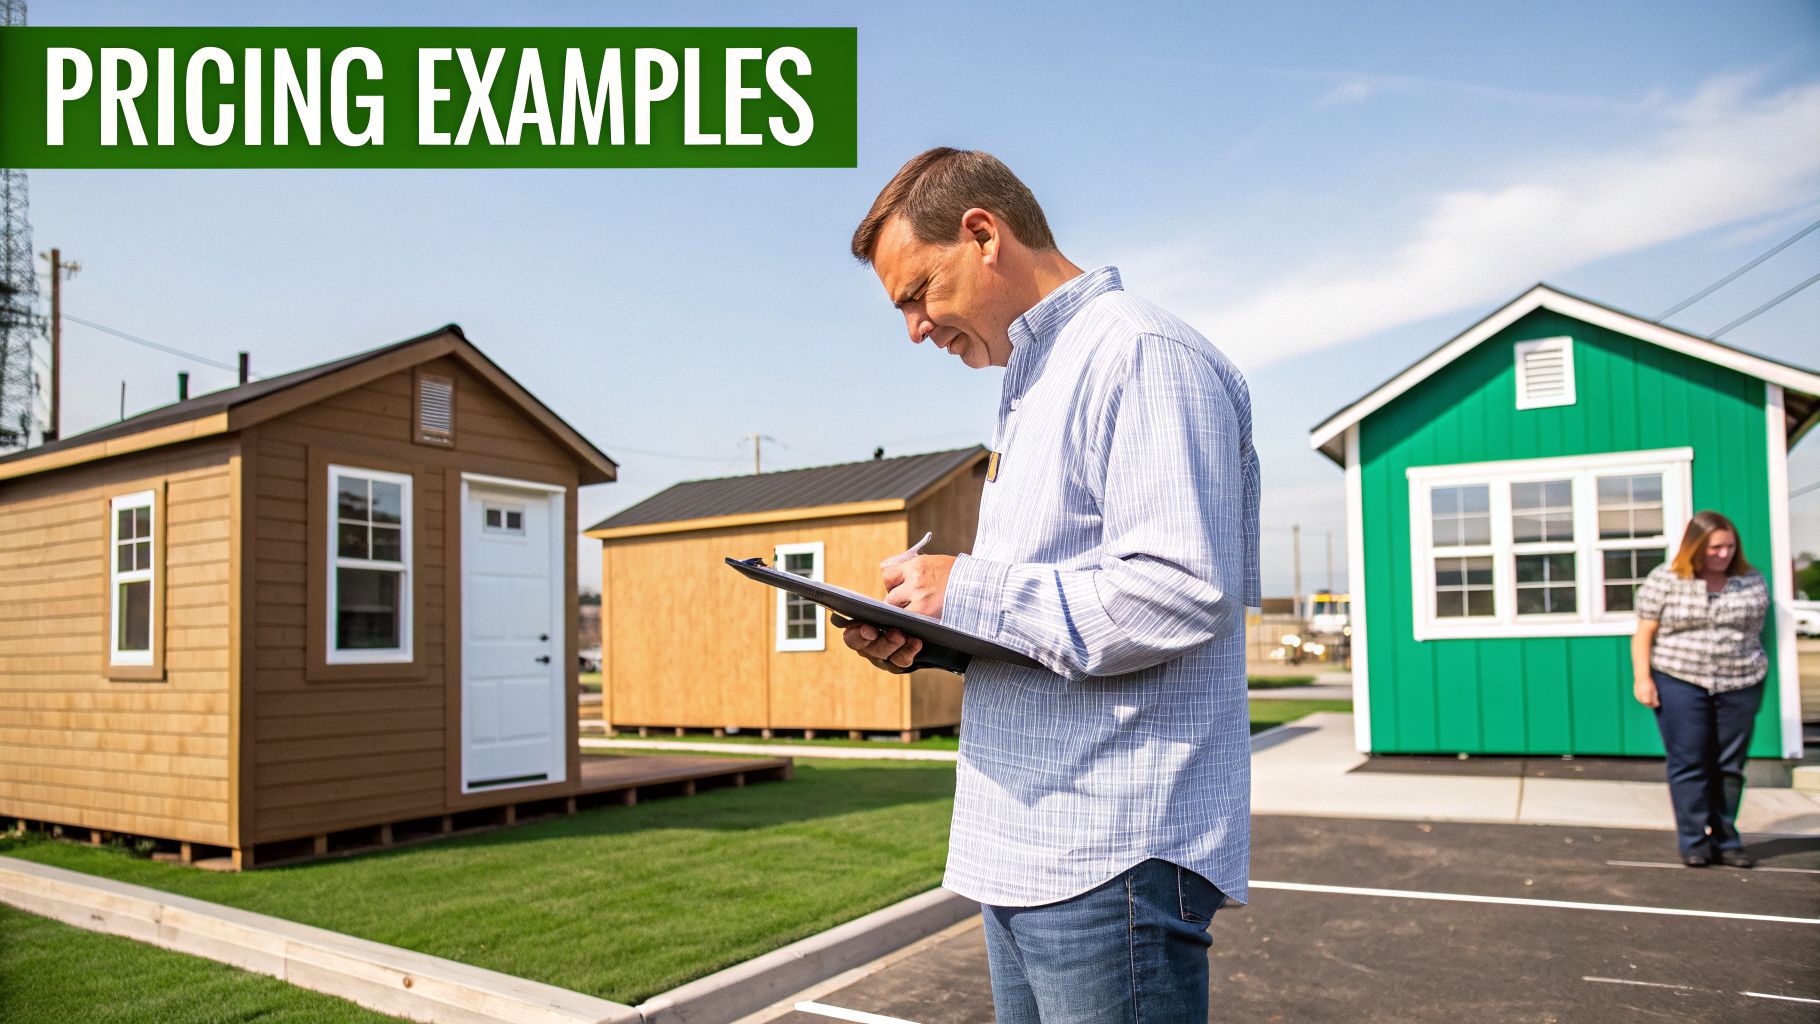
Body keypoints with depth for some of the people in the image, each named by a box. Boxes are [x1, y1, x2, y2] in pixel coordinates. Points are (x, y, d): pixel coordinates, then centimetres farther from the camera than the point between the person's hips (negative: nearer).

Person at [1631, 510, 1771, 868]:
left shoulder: (1752, 581, 6)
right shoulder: (1665, 581, -3)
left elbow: (1755, 634, 13)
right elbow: (1644, 633, -3)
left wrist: (1757, 678, 9)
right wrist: (1642, 678, -7)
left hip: (1739, 686, 3)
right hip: (1680, 684, -3)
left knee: (1730, 767, 8)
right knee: (1689, 765, -1)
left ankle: (1726, 840, 18)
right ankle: (1694, 842, 6)